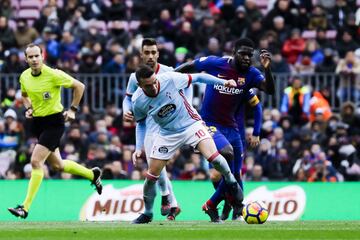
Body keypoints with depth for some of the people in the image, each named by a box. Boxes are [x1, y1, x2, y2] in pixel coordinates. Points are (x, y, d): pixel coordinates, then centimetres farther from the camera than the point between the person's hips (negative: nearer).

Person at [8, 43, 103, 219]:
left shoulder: (53, 75, -18)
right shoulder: (24, 77, -1)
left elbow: (79, 86, -7)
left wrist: (73, 110, -8)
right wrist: (29, 109, 2)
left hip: (54, 121, -7)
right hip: (38, 122, 7)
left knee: (36, 161, -17)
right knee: (57, 165, 15)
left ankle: (25, 207, -16)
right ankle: (92, 174, 42)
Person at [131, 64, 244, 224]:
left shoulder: (170, 79, -24)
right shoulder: (138, 101, -16)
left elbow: (197, 78, -10)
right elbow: (141, 123, 5)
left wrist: (223, 82, -15)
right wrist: (138, 148, -3)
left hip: (191, 123, -2)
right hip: (167, 134, 2)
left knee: (213, 156, -25)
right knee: (151, 176, -1)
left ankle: (232, 183, 4)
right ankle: (147, 214, 22)